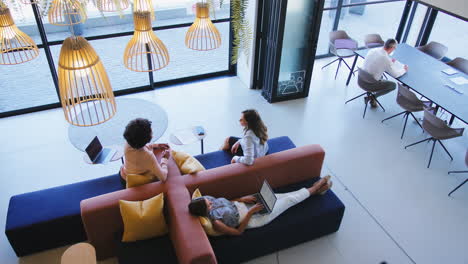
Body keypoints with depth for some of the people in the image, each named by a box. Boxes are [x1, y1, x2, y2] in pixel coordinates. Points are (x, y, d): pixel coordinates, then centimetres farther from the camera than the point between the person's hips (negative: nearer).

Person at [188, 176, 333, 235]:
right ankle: (313, 189, 29)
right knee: (289, 200, 3)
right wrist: (251, 212, -24)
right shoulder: (215, 222, -33)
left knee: (279, 196, 12)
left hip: (239, 205, 6)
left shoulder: (206, 199, -14)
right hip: (252, 219, -6)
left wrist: (242, 199, -5)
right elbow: (238, 231, -21)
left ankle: (314, 188, 31)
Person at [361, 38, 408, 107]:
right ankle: (372, 97, 5)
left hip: (361, 79, 7)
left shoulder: (372, 50, -2)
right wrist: (404, 70, 13)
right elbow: (395, 74, -6)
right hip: (370, 84, -7)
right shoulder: (386, 59, -20)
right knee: (393, 85, 15)